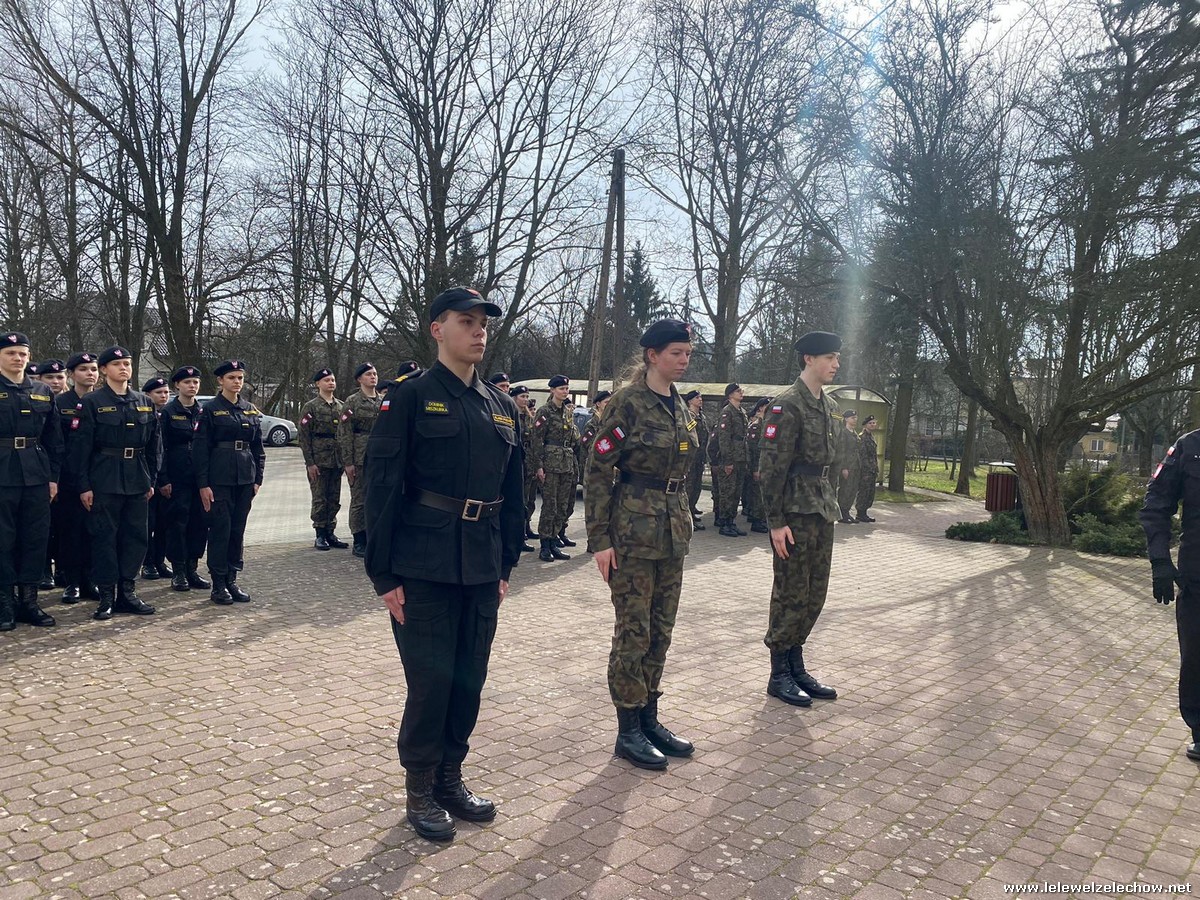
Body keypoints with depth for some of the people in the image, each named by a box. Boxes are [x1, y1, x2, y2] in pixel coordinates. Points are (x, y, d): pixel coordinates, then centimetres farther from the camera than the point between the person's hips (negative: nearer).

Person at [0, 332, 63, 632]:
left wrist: (53, 477, 8)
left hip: (36, 475, 4)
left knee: (36, 538, 7)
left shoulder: (42, 392, 11)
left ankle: (28, 600, 17)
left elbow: (53, 439, 12)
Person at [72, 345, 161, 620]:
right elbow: (82, 446, -6)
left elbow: (154, 443, 13)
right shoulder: (92, 402, -3)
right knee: (104, 536, 1)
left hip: (138, 481, 4)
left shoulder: (145, 402, 10)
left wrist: (151, 480, 8)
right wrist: (84, 485, -9)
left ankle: (126, 591, 18)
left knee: (136, 535, 7)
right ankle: (107, 596, 10)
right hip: (105, 481, -4)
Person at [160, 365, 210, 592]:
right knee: (177, 522, 0)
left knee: (200, 521, 5)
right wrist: (164, 480, -10)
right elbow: (161, 448, -4)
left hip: (200, 476, 4)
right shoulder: (168, 412, -1)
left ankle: (192, 570, 16)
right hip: (178, 477, -4)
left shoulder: (203, 412, 10)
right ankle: (179, 573, 10)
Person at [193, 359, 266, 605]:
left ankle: (232, 580, 17)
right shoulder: (210, 410, -3)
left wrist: (258, 478, 8)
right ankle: (218, 585, 7)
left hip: (245, 479, 4)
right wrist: (203, 484, -10)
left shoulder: (252, 410, 10)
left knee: (238, 529, 8)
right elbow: (200, 448, -6)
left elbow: (258, 447, 14)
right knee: (220, 529, -2)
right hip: (219, 479, -4)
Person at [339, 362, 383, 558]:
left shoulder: (384, 401, 12)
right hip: (360, 458, -5)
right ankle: (359, 543, 9)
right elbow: (344, 434, -6)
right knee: (359, 500, 1)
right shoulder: (352, 402, -3)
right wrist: (348, 462, -11)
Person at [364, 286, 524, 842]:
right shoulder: (410, 399, -7)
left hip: (482, 570, 6)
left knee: (470, 678, 13)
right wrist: (384, 575, -11)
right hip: (425, 569, -5)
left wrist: (505, 565, 12)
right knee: (431, 679, 2)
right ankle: (420, 791, 23)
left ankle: (450, 779, 31)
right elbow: (382, 488, -9)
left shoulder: (502, 406, 10)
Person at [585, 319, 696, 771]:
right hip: (633, 531, -7)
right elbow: (597, 471, -12)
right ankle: (628, 730, 14)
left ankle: (649, 720, 26)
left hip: (673, 532, 8)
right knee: (634, 631, 1)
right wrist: (599, 539, -15)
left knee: (660, 630, 13)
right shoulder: (627, 403, -11)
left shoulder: (680, 406, 12)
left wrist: (681, 522, 18)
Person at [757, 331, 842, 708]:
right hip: (795, 512, -9)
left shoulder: (825, 405, 14)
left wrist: (829, 507, 16)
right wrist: (776, 522, -18)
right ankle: (779, 676, 13)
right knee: (791, 595, 0)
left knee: (815, 594, 13)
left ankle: (796, 667, 26)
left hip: (822, 510, 9)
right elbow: (771, 467, -17)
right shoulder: (787, 405, -14)